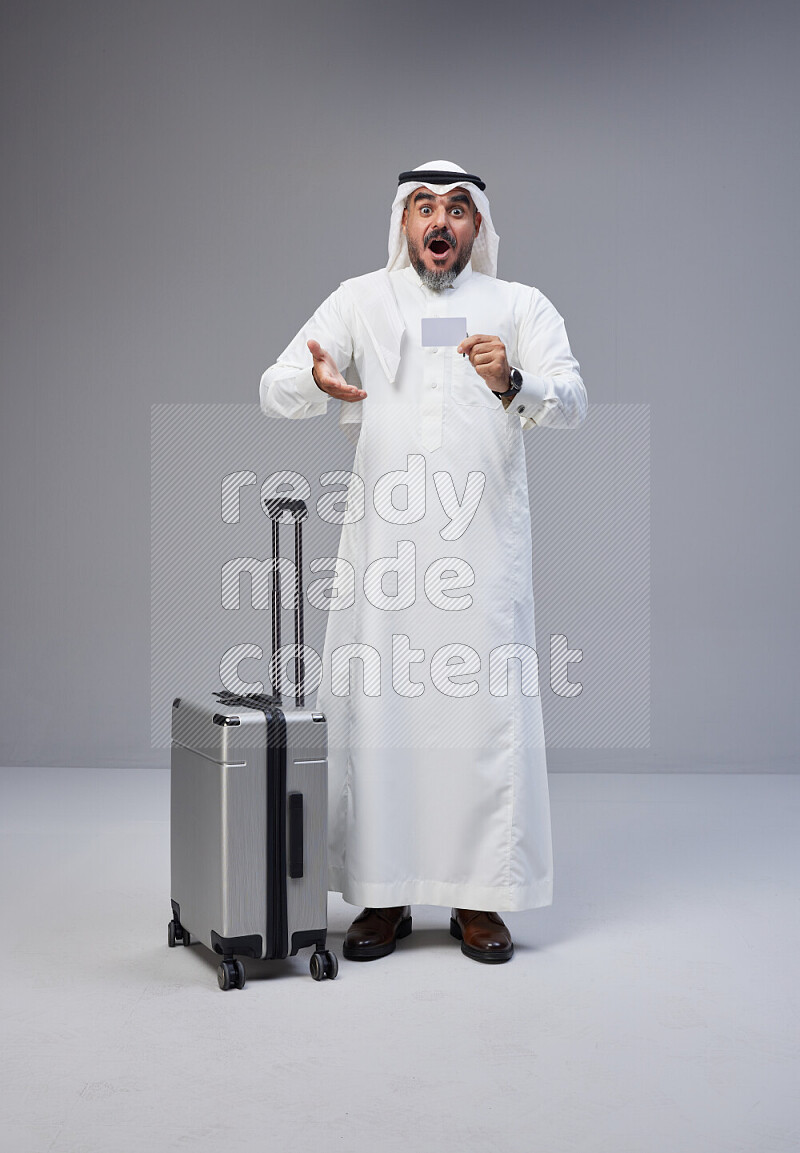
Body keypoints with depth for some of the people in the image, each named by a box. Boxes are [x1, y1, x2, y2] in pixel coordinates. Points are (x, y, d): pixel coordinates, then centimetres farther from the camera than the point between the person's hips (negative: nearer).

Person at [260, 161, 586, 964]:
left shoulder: (522, 307, 11)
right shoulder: (360, 302, 13)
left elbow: (571, 404, -3)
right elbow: (274, 392, 3)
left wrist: (513, 384, -25)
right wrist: (317, 381, -21)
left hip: (483, 546, 0)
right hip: (382, 547, 1)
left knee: (488, 716, -2)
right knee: (374, 713, 0)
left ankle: (480, 899, 12)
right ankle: (382, 897, 14)